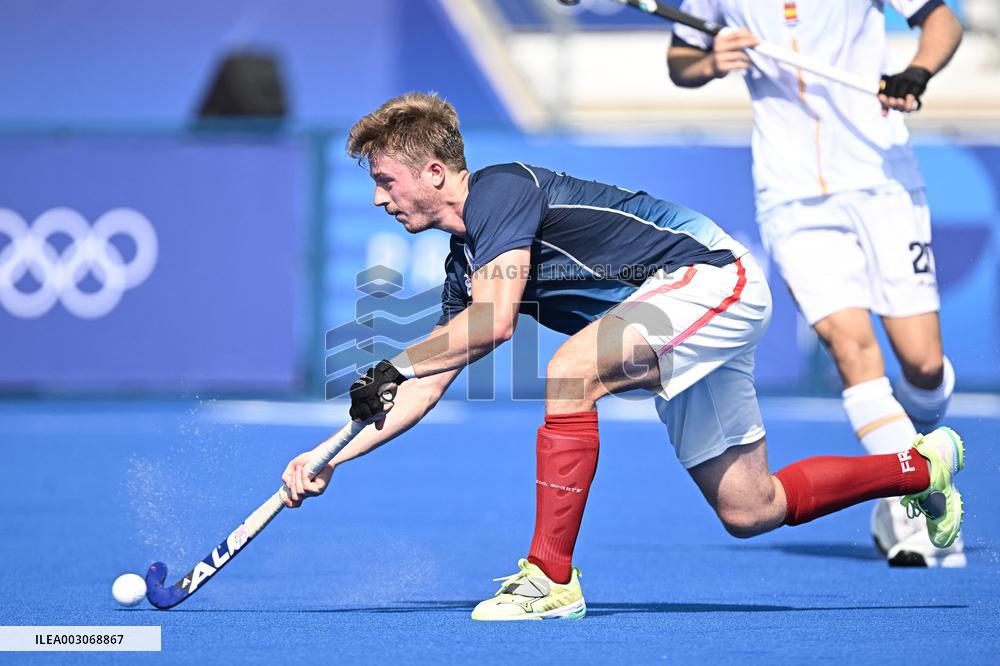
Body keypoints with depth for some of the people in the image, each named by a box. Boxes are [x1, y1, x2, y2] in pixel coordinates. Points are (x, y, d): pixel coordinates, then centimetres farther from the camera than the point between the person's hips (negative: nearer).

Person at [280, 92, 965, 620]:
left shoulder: (499, 187, -16)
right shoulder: (464, 264, 11)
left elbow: (494, 321, -28)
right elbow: (425, 389, 13)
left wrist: (392, 367, -17)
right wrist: (329, 459, 5)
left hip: (712, 274, -10)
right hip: (685, 315, 10)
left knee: (570, 373, -28)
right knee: (748, 510, 11)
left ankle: (551, 578, -21)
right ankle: (922, 466, 30)